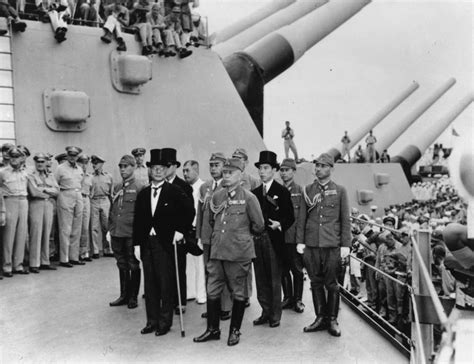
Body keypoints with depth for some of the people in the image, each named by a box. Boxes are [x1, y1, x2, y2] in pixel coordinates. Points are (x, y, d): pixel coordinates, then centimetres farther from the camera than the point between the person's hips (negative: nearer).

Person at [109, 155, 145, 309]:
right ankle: (124, 295, 28)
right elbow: (112, 210, 17)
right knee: (122, 266, 16)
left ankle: (133, 297, 18)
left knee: (134, 266, 6)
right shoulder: (117, 187, 13)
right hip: (117, 233, 6)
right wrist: (110, 229, 12)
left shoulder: (139, 188, -8)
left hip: (131, 234, -6)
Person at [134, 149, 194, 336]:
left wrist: (180, 230, -10)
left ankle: (165, 322, 15)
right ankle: (152, 321, 23)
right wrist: (137, 242, 4)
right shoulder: (143, 194, 11)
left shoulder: (175, 192, -3)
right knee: (150, 284, 11)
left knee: (166, 284, 2)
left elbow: (189, 211, -4)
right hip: (147, 244, 5)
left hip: (166, 243, -4)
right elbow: (137, 220, 10)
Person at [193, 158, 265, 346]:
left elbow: (259, 226, 0)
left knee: (238, 293, 8)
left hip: (239, 253, -4)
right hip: (217, 251, 4)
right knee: (212, 291, 8)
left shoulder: (248, 198, -6)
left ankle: (235, 331, 24)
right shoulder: (216, 196, 7)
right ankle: (213, 329, 25)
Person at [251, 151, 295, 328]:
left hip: (273, 240, -4)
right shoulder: (254, 192, 12)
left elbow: (290, 217, -3)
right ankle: (266, 311, 23)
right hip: (256, 240, 5)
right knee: (261, 278, 10)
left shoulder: (282, 191, -2)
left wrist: (280, 225, -20)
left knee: (274, 279, 3)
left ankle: (275, 315, 15)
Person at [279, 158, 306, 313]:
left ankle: (298, 300, 22)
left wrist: (300, 240, -13)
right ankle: (288, 298, 27)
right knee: (283, 270, 12)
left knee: (297, 270, 7)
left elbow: (302, 218, -8)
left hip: (294, 238, -3)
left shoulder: (300, 191, -3)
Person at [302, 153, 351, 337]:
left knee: (331, 283, 5)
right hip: (311, 245, 2)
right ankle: (320, 318, 21)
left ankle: (332, 320, 19)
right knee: (316, 282, 9)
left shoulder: (340, 191, 5)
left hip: (332, 245, -2)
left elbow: (345, 220, 4)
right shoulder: (307, 190, 9)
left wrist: (345, 244, -3)